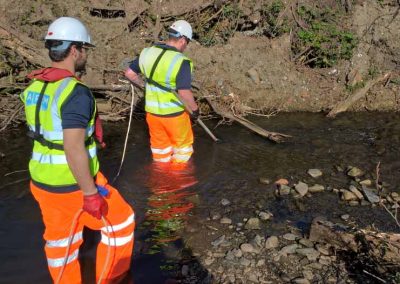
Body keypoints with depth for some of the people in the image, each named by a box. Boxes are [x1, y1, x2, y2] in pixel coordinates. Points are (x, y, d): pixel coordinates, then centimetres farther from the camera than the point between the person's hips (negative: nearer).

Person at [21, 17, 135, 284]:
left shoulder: (35, 86, 2)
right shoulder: (76, 92, -24)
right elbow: (74, 149, -29)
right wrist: (91, 193, -21)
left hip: (42, 181, 8)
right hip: (73, 185, -7)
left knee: (60, 239, 22)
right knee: (120, 222, 16)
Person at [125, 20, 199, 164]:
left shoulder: (147, 52, -3)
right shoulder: (181, 62, -23)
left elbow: (129, 73, 6)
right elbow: (184, 93, -28)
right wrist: (195, 109, -12)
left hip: (152, 110, 6)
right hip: (174, 113, -5)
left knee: (159, 144, 23)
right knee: (183, 144, 19)